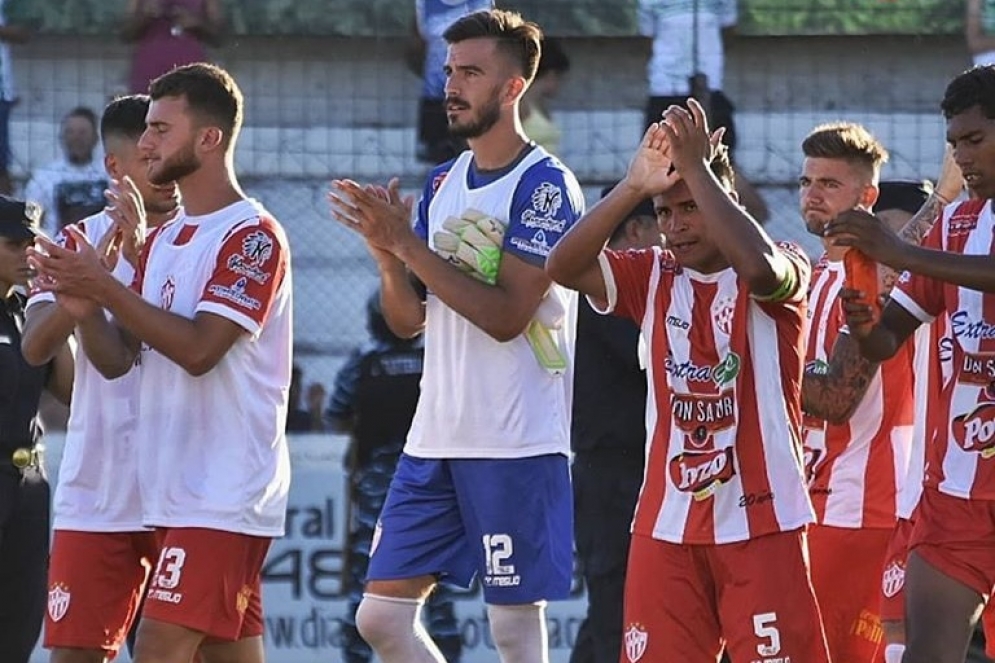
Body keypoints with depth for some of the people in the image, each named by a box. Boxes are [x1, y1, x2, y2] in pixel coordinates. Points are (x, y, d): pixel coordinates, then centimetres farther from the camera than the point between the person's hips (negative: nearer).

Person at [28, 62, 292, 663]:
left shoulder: (252, 236, -11)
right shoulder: (163, 241, 18)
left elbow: (199, 348, -21)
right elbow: (116, 360, 14)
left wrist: (104, 286, -19)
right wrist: (78, 292, -4)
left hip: (222, 493, -9)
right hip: (174, 492, 9)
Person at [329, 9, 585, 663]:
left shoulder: (544, 185, -9)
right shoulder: (443, 184, 14)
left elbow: (507, 315, -18)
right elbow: (408, 321, 14)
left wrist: (409, 244, -17)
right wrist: (388, 253, -5)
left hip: (516, 442, -8)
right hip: (436, 438, 8)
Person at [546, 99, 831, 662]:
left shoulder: (786, 270, -2)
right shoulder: (654, 277, 9)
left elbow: (760, 267, -28)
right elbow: (563, 268, -6)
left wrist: (696, 168, -25)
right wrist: (633, 188, -18)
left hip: (760, 522, -4)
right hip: (667, 525, 4)